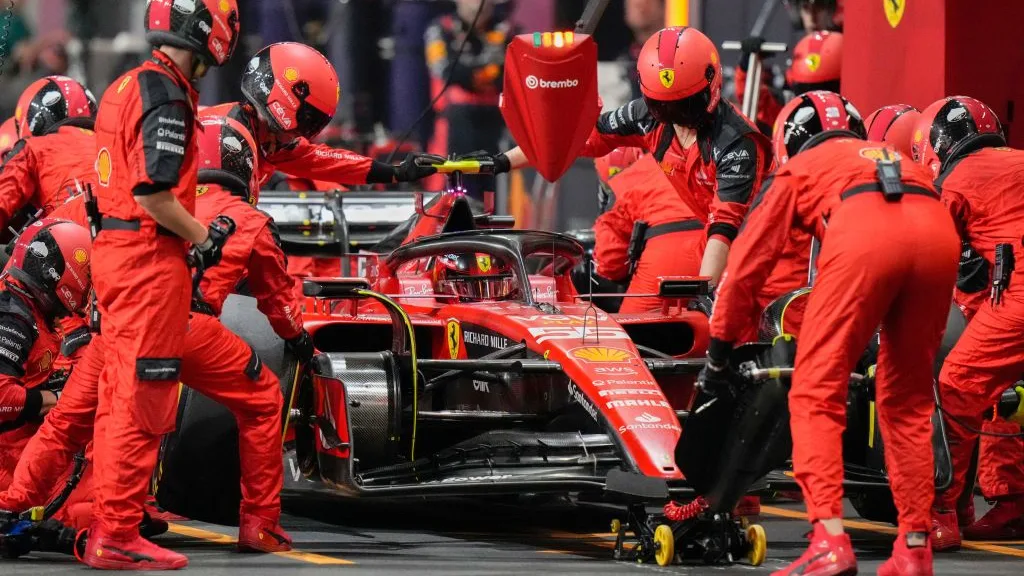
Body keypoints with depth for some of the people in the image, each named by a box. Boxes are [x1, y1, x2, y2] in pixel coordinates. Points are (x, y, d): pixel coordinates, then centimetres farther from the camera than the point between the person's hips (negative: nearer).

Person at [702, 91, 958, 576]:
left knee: (816, 396, -1)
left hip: (863, 232, -4)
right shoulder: (894, 157, 43)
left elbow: (747, 267, 28)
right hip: (939, 232, 4)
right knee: (908, 402, 17)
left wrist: (718, 350, 36)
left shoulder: (797, 169, 31)